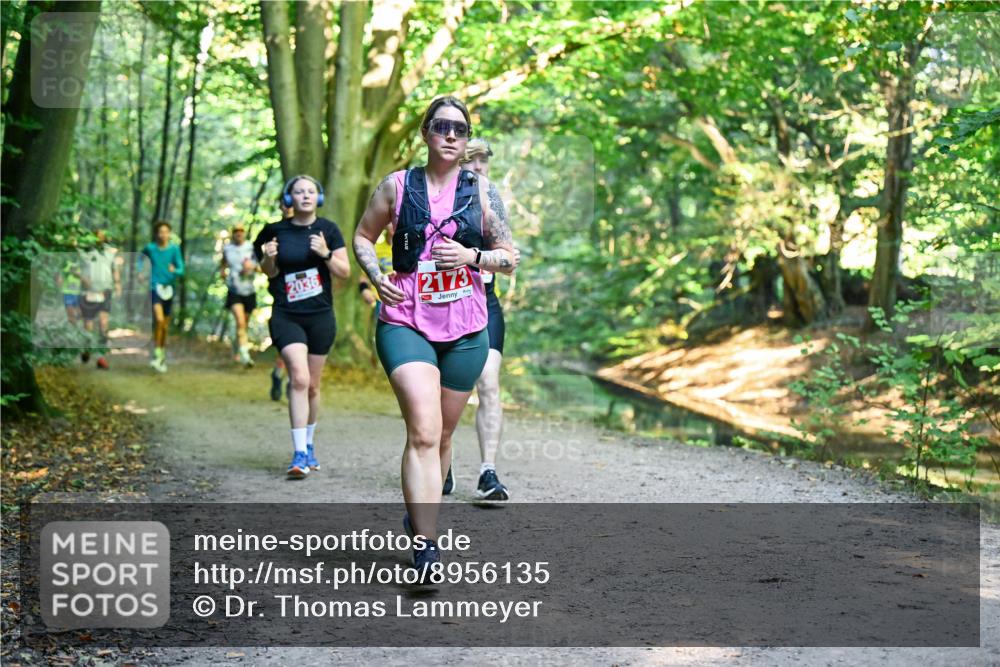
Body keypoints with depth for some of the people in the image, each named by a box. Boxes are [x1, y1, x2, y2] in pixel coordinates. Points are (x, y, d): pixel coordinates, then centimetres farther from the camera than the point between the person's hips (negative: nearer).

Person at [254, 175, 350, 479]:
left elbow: (345, 271, 1)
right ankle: (299, 454, -16)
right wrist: (268, 258, -10)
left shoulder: (328, 229, 1)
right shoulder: (276, 231, 1)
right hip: (286, 317, -2)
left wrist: (325, 254, -16)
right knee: (299, 379, -18)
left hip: (320, 317, 2)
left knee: (313, 386, 10)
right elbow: (269, 273, 11)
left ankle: (308, 446, 31)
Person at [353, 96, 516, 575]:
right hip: (406, 324, -3)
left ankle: (418, 516, 39)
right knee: (423, 432, -19)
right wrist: (376, 276, -2)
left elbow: (510, 258, 9)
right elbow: (363, 236, 16)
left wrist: (473, 256, -10)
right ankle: (426, 549, -21)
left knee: (442, 434, 14)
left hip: (466, 329, 3)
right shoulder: (397, 186, 3)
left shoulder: (481, 190, 6)